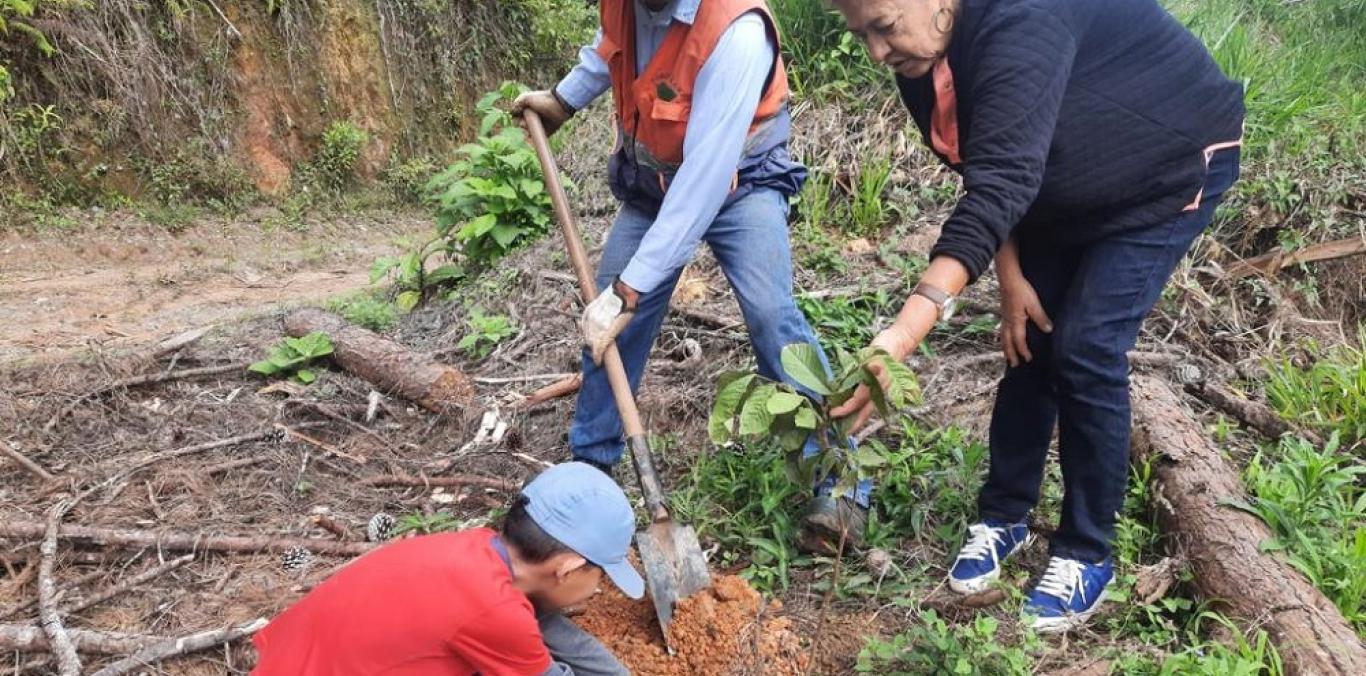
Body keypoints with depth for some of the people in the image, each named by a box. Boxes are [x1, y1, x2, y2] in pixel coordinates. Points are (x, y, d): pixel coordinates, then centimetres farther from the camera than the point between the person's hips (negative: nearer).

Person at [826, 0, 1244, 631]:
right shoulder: (921, 59, -13)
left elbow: (999, 185, -49)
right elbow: (994, 176, -1)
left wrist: (902, 336, -57)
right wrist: (1011, 275, -7)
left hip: (1170, 168, -7)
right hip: (1066, 187, 7)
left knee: (1085, 348, -14)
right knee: (1029, 338, 3)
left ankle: (1085, 555, 2)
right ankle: (1004, 516, 19)